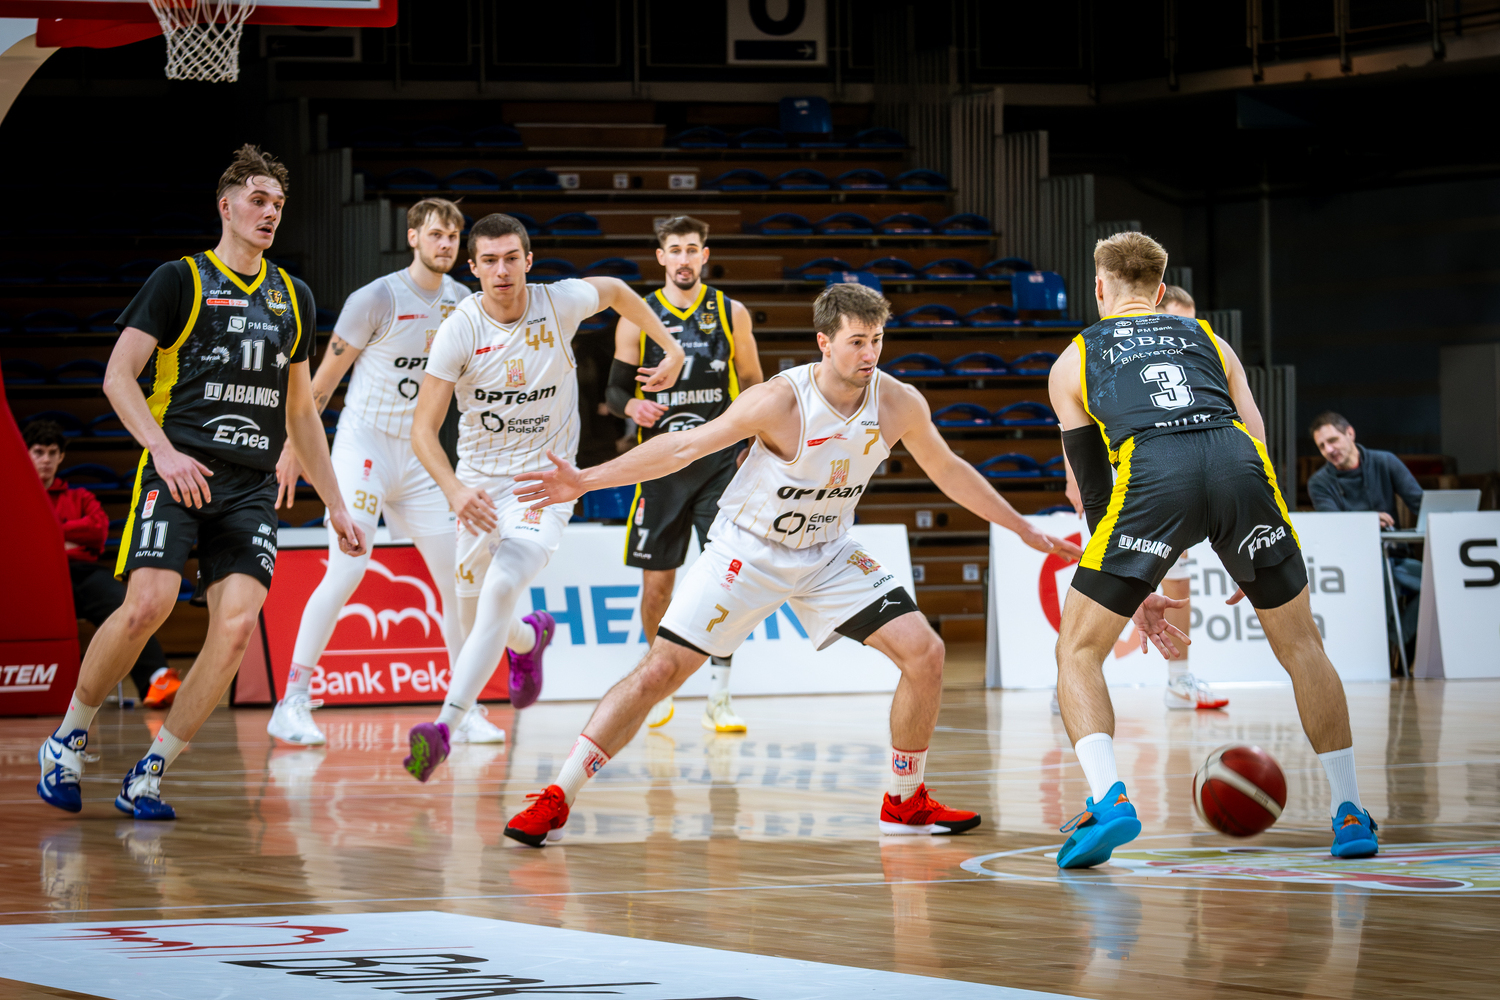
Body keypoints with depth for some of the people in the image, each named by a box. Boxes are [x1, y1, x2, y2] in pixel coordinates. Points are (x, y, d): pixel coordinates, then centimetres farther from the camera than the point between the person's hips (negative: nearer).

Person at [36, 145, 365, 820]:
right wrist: (164, 449, -17)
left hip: (251, 486, 5)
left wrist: (334, 505, 23)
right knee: (148, 605, -22)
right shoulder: (180, 280, 3)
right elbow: (118, 374, -3)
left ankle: (147, 776, -5)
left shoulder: (293, 298, 20)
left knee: (238, 624, -15)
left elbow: (300, 412, 26)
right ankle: (68, 739, 3)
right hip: (177, 472, -4)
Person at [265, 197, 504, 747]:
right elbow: (326, 376, -5)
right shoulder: (377, 299, -11)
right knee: (347, 571, -18)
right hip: (364, 447, -6)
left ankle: (466, 711, 10)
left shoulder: (460, 303, 6)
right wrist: (294, 445, -3)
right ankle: (292, 704, -12)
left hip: (419, 455, 6)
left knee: (458, 578, 1)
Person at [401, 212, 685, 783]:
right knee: (473, 618, 13)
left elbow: (616, 291, 14)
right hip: (479, 485, 2)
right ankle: (529, 639, 52)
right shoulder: (460, 331, -14)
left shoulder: (560, 303, -11)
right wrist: (455, 491, -32)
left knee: (500, 591, -25)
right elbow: (423, 427, -16)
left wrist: (671, 350, 13)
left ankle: (445, 727, -31)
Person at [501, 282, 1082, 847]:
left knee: (924, 654, -9)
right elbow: (684, 447, -18)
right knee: (660, 671, -12)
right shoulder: (780, 401, -25)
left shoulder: (899, 404, -12)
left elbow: (949, 472, 6)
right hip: (748, 551, -4)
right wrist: (586, 481, -22)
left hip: (828, 555, 4)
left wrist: (1027, 532, 12)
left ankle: (905, 804, 9)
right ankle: (554, 802, -4)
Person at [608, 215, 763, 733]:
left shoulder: (731, 315, 6)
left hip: (721, 462, 0)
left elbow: (753, 388, 13)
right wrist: (632, 407, -15)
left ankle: (718, 697, -4)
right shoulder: (638, 319, 3)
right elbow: (615, 389, 7)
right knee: (657, 582, 2)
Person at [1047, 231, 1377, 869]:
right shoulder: (1206, 340, 34)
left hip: (1150, 472, -2)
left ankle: (1108, 801, -11)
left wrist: (1134, 594, 31)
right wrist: (1259, 569, 33)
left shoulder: (1074, 361, 29)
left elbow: (1091, 487, 26)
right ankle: (1349, 816, 20)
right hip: (1238, 463, 2)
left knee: (1079, 652, 11)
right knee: (1301, 645, 20)